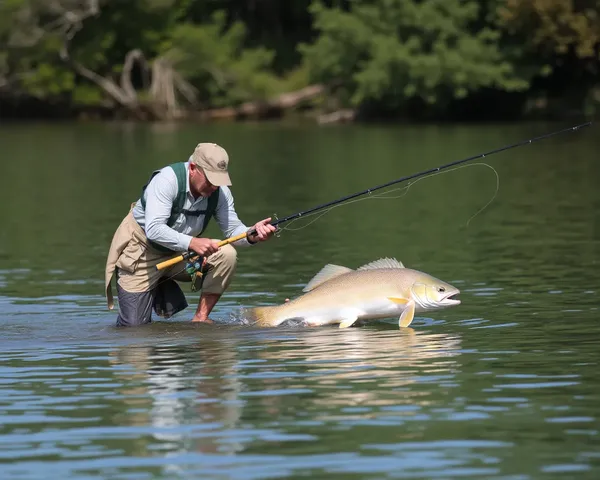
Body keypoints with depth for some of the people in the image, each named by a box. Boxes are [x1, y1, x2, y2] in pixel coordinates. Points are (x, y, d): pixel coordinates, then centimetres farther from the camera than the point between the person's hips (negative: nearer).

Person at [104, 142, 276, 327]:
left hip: (180, 252, 5)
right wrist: (192, 242, -47)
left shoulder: (220, 192, -12)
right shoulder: (167, 180, -29)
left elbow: (232, 229, -10)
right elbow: (154, 229, -36)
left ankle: (200, 319, -9)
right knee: (134, 327, -9)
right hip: (141, 250, -5)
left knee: (227, 255, -22)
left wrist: (252, 234, -33)